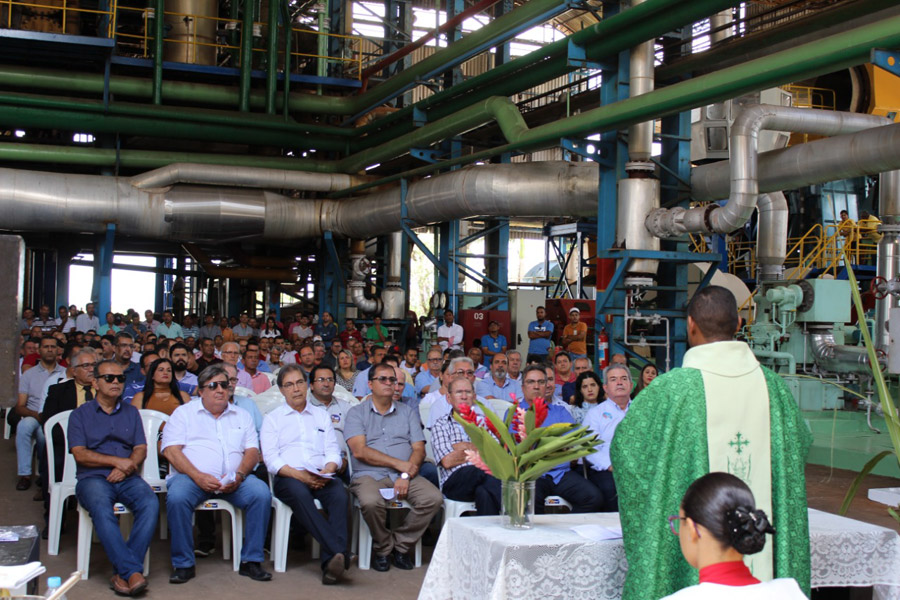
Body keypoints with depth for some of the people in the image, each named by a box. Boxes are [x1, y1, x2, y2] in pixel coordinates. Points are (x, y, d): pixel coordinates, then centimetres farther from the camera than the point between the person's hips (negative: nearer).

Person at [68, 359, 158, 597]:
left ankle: (123, 573, -33)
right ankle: (133, 571, -42)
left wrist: (127, 467, -9)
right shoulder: (80, 414, 12)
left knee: (150, 503, -30)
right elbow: (80, 454, -1)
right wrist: (117, 461, -9)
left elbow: (141, 449, 12)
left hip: (128, 478, 3)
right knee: (101, 508, -37)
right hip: (93, 477, -2)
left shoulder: (131, 412, 21)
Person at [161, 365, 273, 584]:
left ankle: (251, 560, -16)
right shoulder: (184, 413, 12)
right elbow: (171, 450, -1)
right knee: (177, 497, -34)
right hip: (192, 475, -2)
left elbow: (253, 451, 11)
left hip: (234, 480, 2)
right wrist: (198, 477, -16)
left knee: (262, 493, -26)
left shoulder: (242, 416, 21)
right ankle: (183, 564, -19)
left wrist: (239, 475, -11)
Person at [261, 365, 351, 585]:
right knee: (299, 494, -38)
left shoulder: (322, 415, 26)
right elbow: (271, 460, 3)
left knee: (339, 494, -33)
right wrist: (299, 475, -14)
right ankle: (340, 551, -48)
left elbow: (333, 452, 15)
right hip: (288, 478, -2)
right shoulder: (272, 419, 17)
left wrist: (327, 471, -9)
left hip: (322, 478, 2)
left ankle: (331, 562, -44)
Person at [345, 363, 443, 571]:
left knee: (434, 498, -24)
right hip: (369, 475, -3)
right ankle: (383, 548, -6)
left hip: (405, 475, 3)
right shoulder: (357, 413, 9)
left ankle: (400, 545, -4)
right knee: (371, 502, -36)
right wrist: (399, 464, -11)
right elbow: (359, 451, -6)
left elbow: (419, 450, 8)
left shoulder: (408, 412, 19)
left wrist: (406, 476, -11)